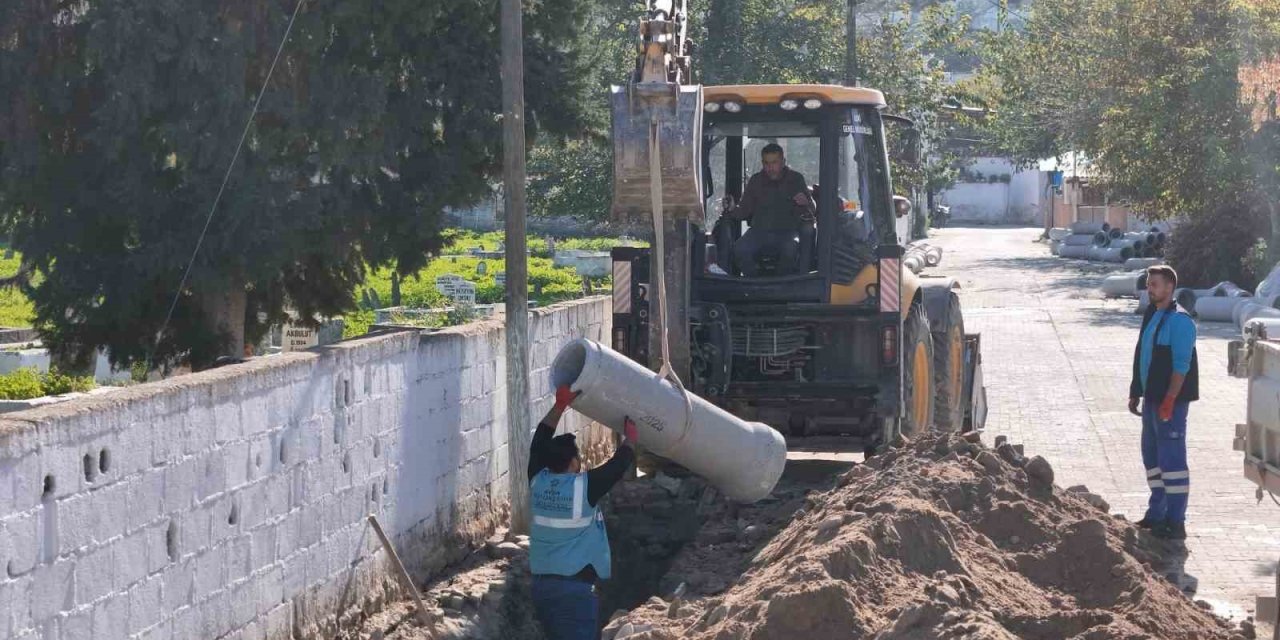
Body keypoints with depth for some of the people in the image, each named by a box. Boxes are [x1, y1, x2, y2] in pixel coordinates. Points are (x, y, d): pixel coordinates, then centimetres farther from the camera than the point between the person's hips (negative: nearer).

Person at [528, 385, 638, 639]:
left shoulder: (538, 482, 1)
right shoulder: (584, 488, -14)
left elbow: (539, 444, 16)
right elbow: (619, 465, -2)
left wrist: (560, 405, 18)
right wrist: (630, 437, 17)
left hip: (542, 584, 7)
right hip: (575, 588, -7)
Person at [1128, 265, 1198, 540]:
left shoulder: (1179, 321, -15)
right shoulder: (1152, 315, 13)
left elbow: (1181, 365, -19)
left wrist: (1169, 401, -22)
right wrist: (1135, 393, 18)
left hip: (1170, 402, -9)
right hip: (1152, 399, 10)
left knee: (1171, 459, -7)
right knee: (1152, 456, 16)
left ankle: (1175, 522, -4)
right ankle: (1157, 514, 26)